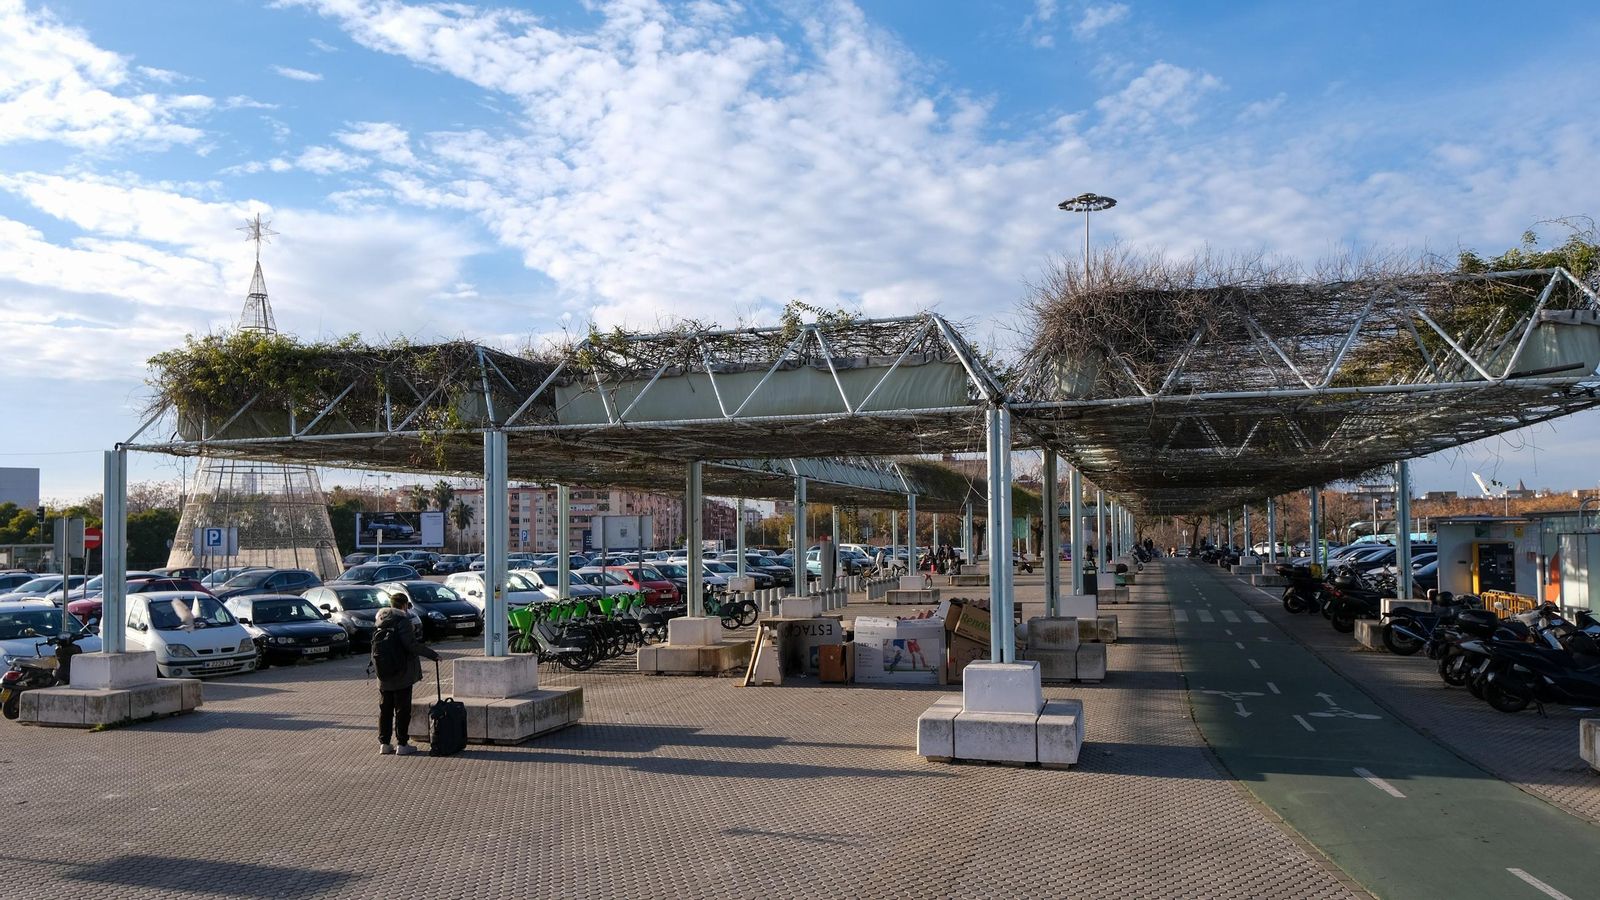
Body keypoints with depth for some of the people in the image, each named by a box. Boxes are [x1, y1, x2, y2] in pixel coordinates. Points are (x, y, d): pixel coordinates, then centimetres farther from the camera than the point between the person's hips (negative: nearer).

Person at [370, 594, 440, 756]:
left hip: (384, 676, 7)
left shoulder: (381, 620, 8)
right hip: (401, 675, -7)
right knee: (402, 709, 1)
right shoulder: (402, 620, -14)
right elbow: (411, 644, -22)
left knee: (385, 709, 13)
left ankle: (384, 743, 17)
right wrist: (432, 654, -15)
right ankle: (402, 744, 3)